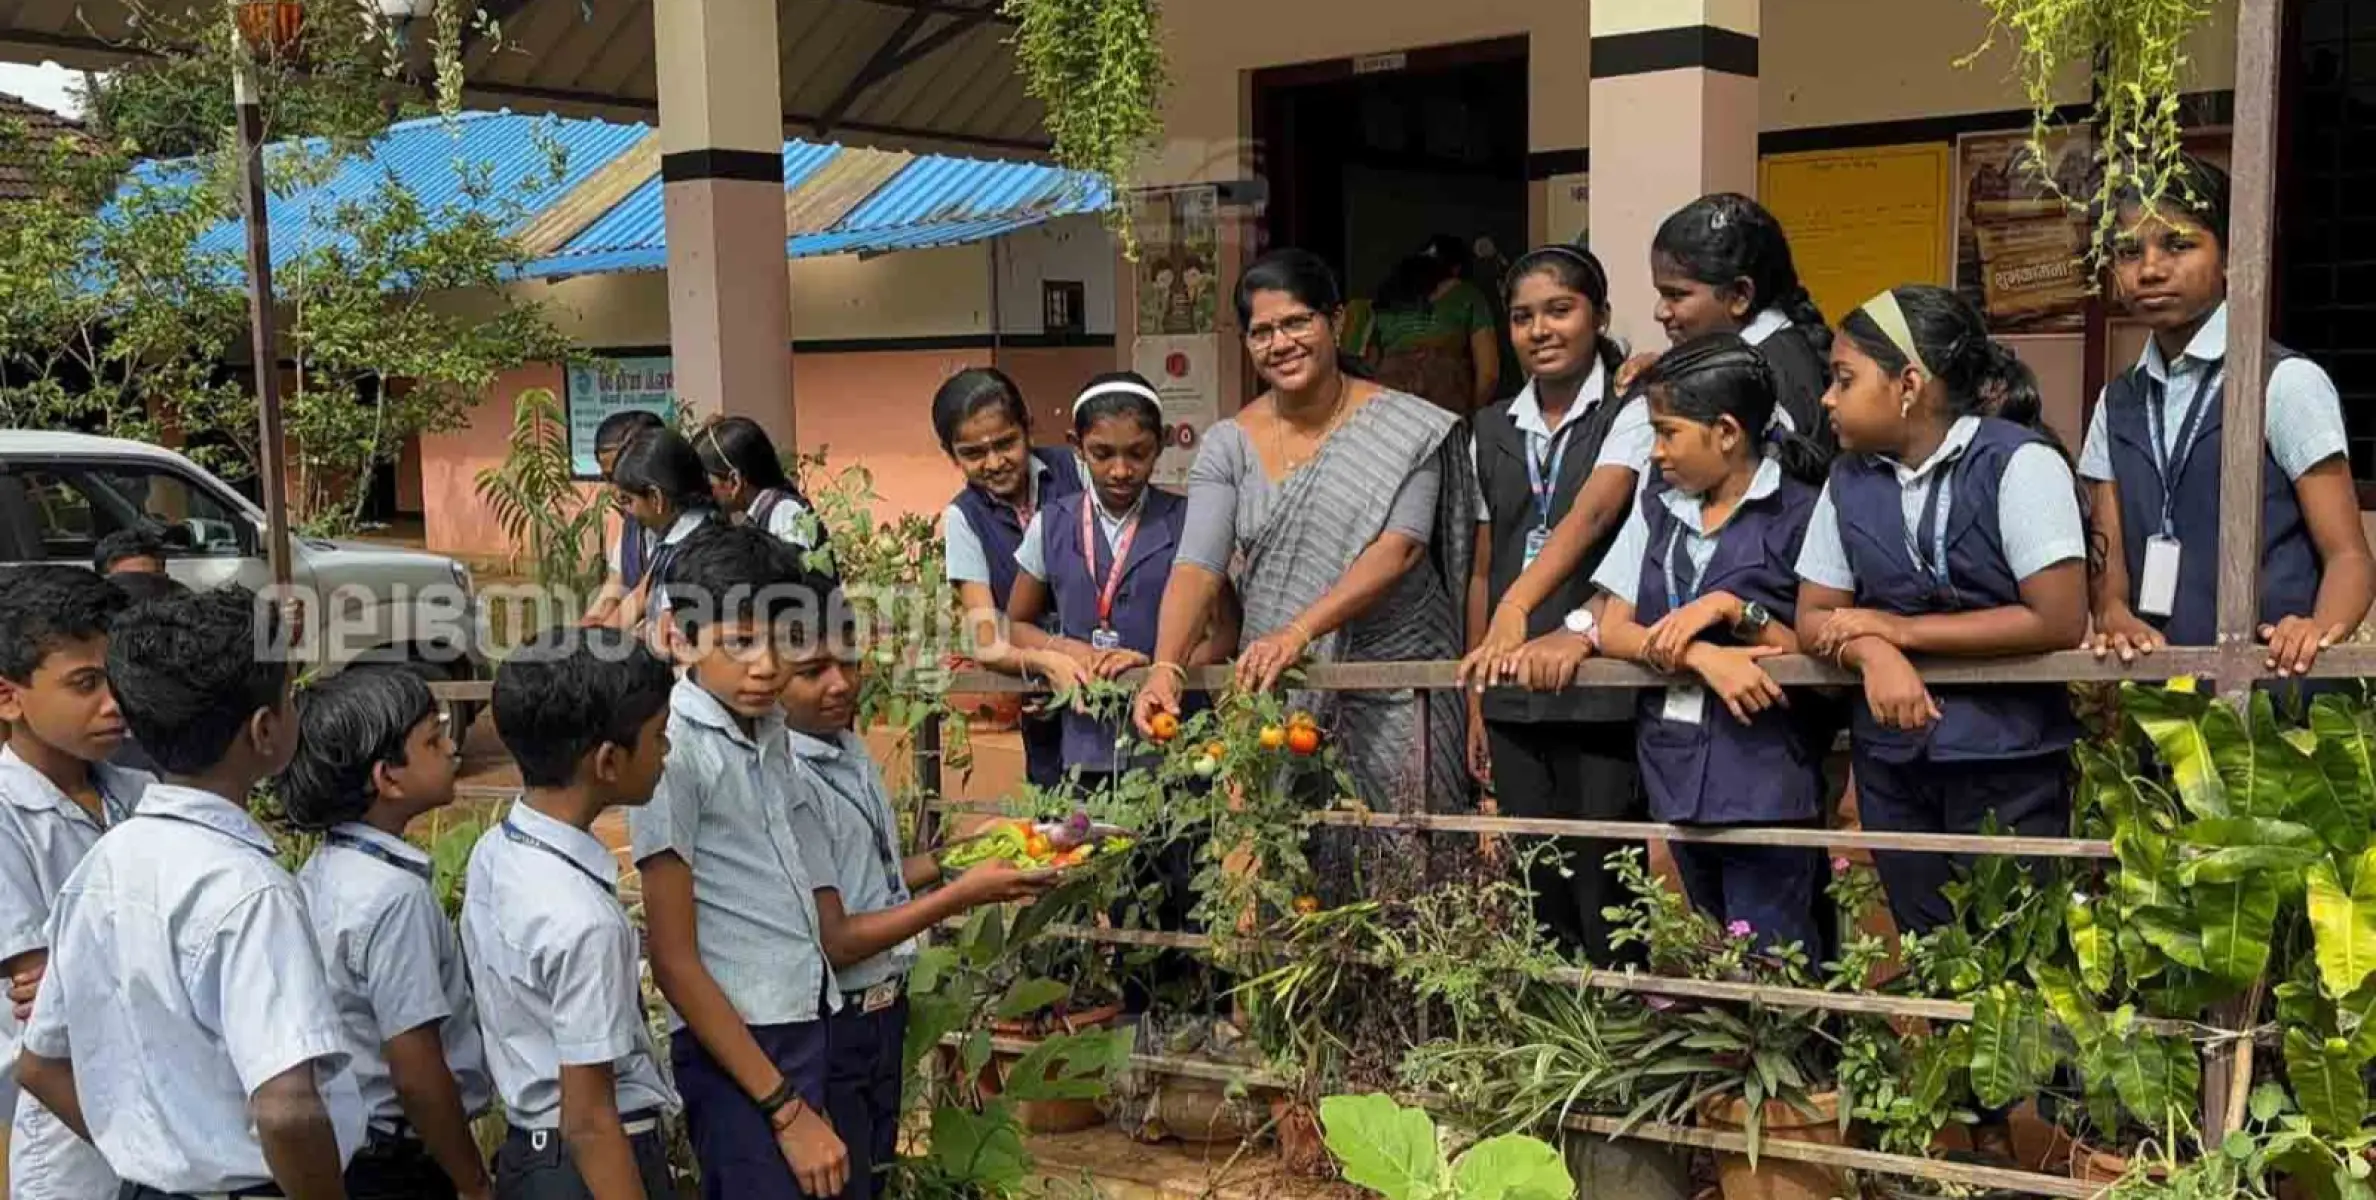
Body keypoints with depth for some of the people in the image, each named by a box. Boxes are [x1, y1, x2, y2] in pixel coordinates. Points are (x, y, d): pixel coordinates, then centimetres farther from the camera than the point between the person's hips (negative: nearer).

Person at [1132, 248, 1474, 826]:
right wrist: (1165, 669, -24)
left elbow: (1401, 549, -14)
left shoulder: (1404, 428, -3)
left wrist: (1299, 632, -26)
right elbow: (1196, 569, -6)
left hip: (1391, 699, -2)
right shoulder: (1227, 446, 4)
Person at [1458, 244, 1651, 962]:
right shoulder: (1492, 431, 13)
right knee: (1538, 895, 9)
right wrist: (1475, 701, 13)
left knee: (1605, 901, -4)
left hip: (1603, 692, -5)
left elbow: (1591, 516, -21)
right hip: (1514, 698, 5)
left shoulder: (1631, 412, -3)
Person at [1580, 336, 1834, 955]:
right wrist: (1702, 656, -14)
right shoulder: (1657, 508, 10)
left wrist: (1732, 609, -19)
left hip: (1767, 786, -6)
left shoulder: (1799, 515, -7)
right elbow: (1612, 631, 2)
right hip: (1680, 779, 6)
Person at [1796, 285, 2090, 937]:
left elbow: (2060, 621, -17)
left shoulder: (2019, 462, -11)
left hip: (2007, 757, -5)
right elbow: (1815, 617, 7)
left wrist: (1899, 628, -13)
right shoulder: (1849, 479, 6)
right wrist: (1875, 655, -17)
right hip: (1891, 755, 5)